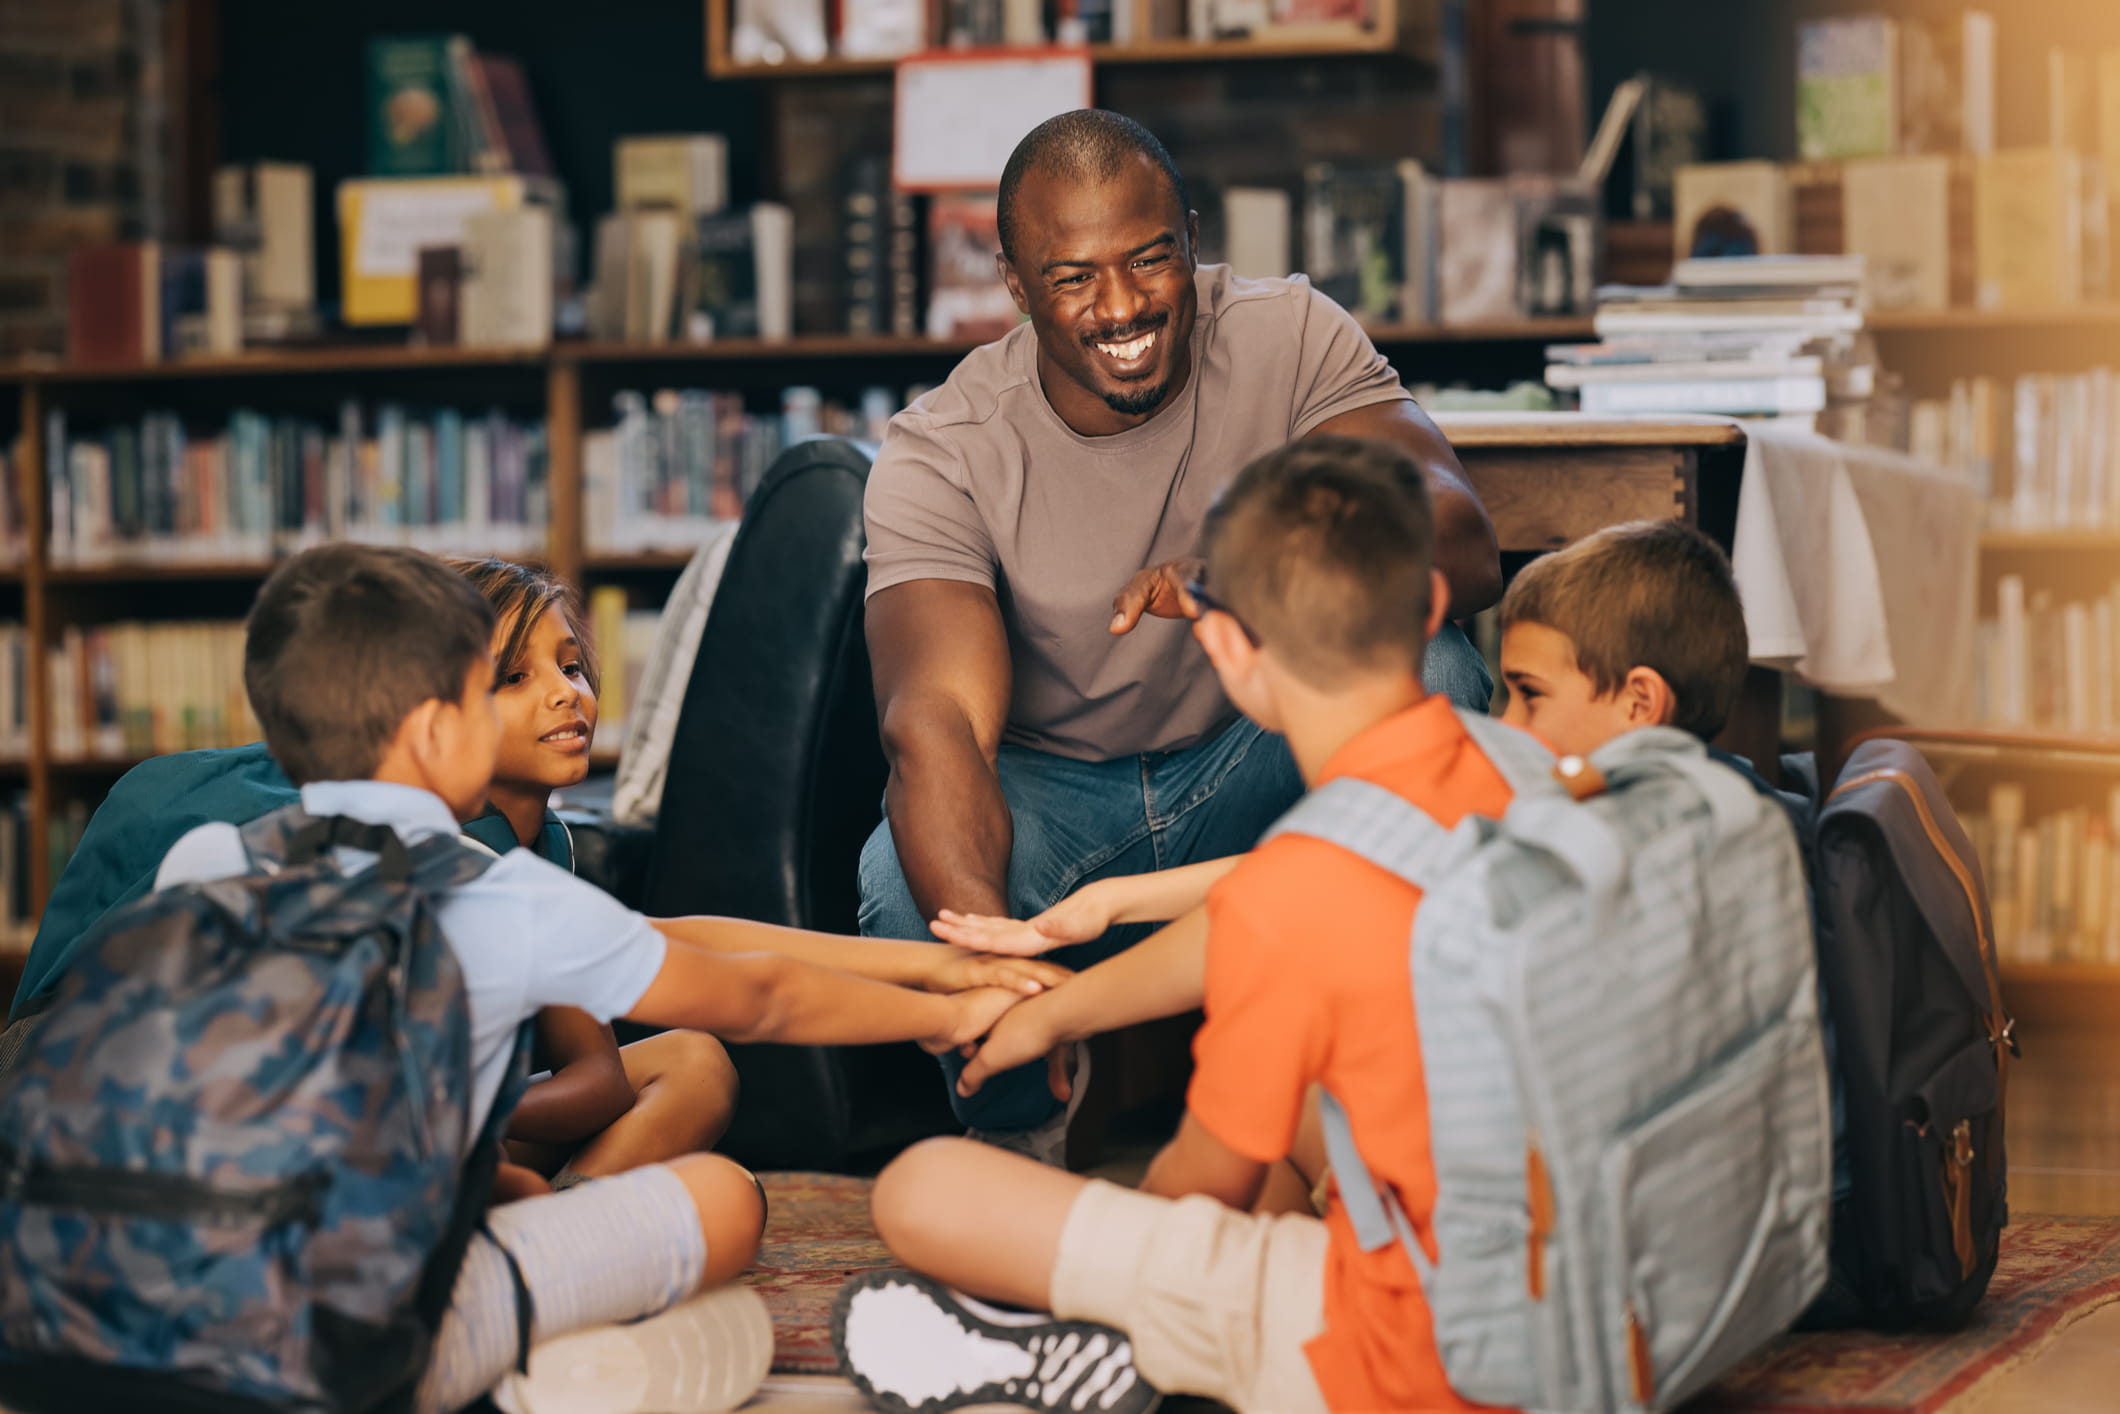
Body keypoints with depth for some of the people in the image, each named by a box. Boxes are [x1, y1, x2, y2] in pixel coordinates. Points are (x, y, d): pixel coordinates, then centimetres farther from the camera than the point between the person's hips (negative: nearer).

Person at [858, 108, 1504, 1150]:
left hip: (1256, 770, 1)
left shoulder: (1287, 338, -13)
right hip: (1051, 796, -1)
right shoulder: (939, 455, -18)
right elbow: (933, 723, -32)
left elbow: (1462, 547, -27)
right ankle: (1020, 1132, 1)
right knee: (906, 886, -33)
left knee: (1427, 669, -29)